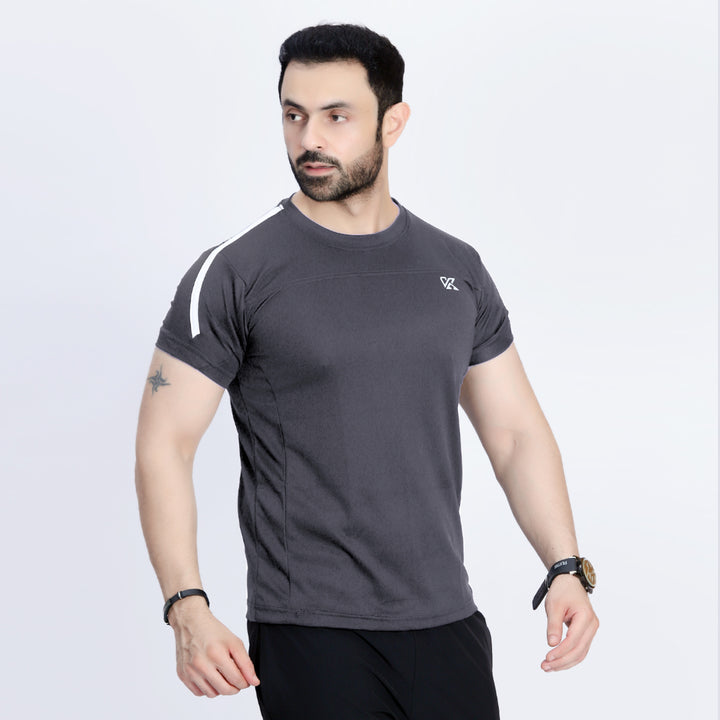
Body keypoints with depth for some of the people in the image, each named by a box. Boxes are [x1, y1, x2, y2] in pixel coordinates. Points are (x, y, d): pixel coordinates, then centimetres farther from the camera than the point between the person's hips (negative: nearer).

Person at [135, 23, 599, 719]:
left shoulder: (457, 270, 9)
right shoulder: (235, 273, -5)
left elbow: (516, 432, 12)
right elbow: (164, 444, -7)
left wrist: (567, 569, -1)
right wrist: (188, 609, -19)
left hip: (448, 627, 4)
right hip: (312, 635, -4)